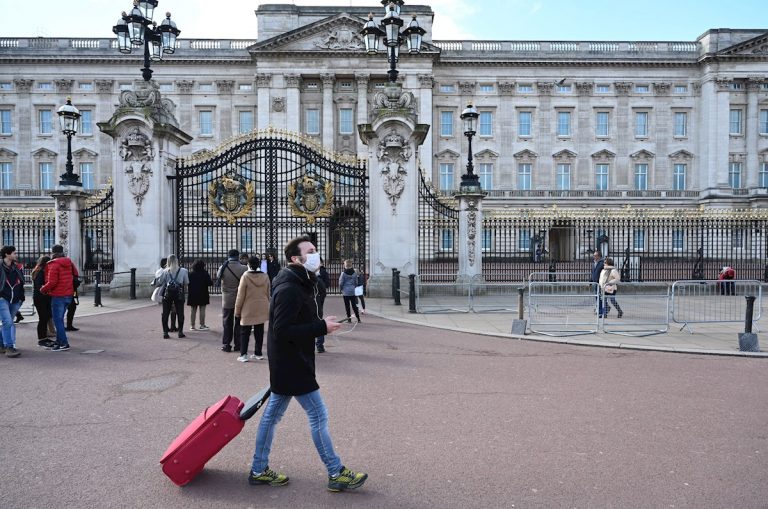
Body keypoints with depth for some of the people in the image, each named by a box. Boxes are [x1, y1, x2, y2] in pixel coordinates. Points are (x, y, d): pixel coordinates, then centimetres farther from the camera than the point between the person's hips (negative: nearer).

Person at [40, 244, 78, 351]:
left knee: (57, 320, -2)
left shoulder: (54, 265, -15)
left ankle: (64, 344, -5)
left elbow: (52, 282, -19)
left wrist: (43, 289, -4)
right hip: (68, 295, 8)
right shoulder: (69, 263, 8)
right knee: (60, 319, 18)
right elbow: (76, 275, 18)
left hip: (58, 296, -8)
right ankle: (59, 341, 23)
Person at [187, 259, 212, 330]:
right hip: (202, 294, -3)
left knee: (193, 310, 10)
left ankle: (192, 325, 12)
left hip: (192, 294, 3)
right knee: (202, 310, 2)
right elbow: (210, 283, -12)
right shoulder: (205, 273, -9)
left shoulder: (190, 273, 0)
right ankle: (202, 325, 2)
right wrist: (211, 281, 9)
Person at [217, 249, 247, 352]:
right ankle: (238, 345, 15)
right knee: (239, 323, 11)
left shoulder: (223, 268, -10)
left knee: (227, 324, 13)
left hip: (227, 301, 1)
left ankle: (226, 345, 15)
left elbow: (218, 277, 9)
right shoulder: (244, 269, -16)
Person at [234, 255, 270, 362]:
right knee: (259, 332, 12)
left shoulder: (245, 276, -13)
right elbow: (268, 294, 7)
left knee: (245, 332, 5)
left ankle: (243, 354, 2)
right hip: (262, 309, 4)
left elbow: (240, 296, -9)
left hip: (248, 309, -4)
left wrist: (237, 310, -1)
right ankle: (258, 353, 17)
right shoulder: (265, 277, -1)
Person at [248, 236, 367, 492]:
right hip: (292, 364, -10)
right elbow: (282, 331, -26)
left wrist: (320, 323, 3)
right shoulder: (289, 289, -22)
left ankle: (259, 470, 29)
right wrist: (322, 327, -24)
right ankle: (336, 474, 11)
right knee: (318, 415, -1)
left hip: (287, 364, 10)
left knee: (273, 413, 16)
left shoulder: (300, 285, 11)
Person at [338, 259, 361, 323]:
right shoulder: (354, 273, 0)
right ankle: (358, 318, 7)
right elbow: (356, 282, 7)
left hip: (345, 292, -3)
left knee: (347, 306, 6)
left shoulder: (343, 273, -11)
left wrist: (341, 289, 10)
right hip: (353, 292, 3)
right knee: (354, 305, 9)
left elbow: (341, 283, -6)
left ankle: (349, 318, 7)